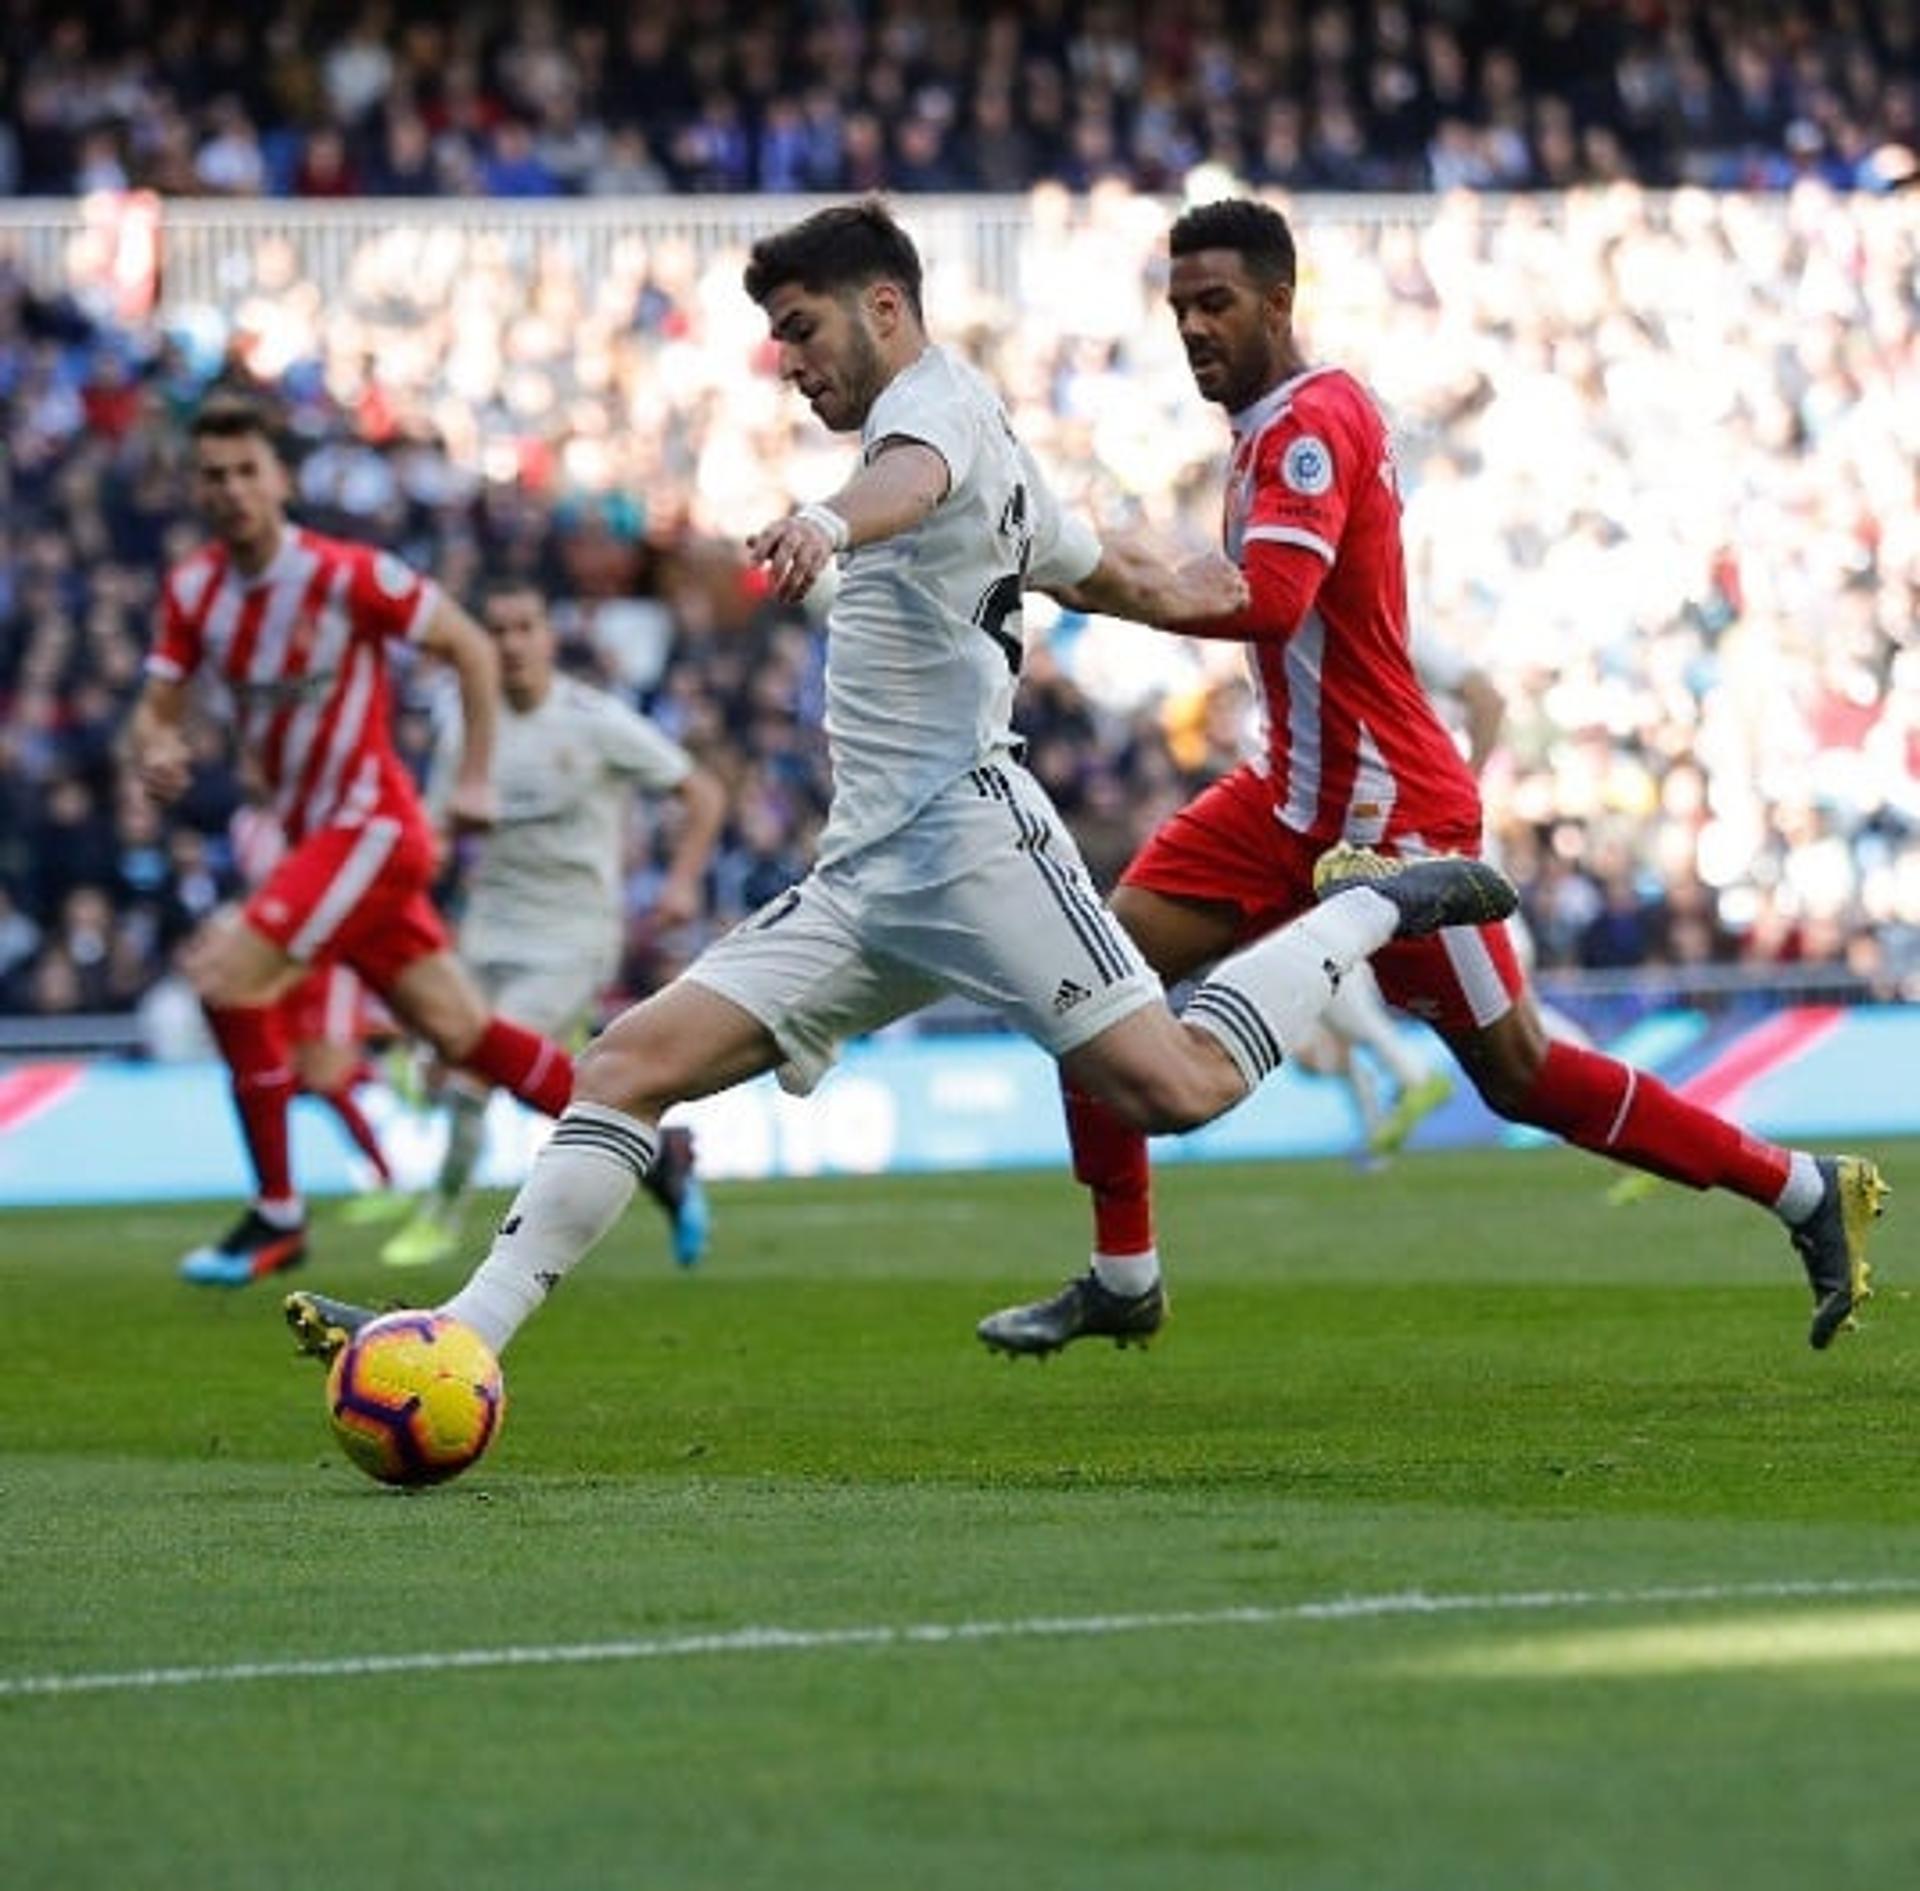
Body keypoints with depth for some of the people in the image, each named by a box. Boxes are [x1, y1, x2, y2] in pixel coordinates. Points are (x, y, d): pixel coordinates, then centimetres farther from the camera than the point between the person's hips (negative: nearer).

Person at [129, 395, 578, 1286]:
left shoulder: (345, 576, -17)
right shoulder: (192, 591, 1)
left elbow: (472, 648, -7)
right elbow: (156, 710, 5)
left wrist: (476, 779, -11)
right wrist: (156, 751, -19)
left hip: (372, 826, -7)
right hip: (313, 835, 7)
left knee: (227, 974, -20)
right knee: (459, 1032, 10)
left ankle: (277, 1214, -9)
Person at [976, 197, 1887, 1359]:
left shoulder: (1311, 423, -19)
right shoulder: (1283, 424, 11)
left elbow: (1270, 602, -33)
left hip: (1392, 817, -10)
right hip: (1298, 801, 10)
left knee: (1522, 1077, -3)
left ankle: (1810, 1192, 11)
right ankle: (1123, 1278, 7)